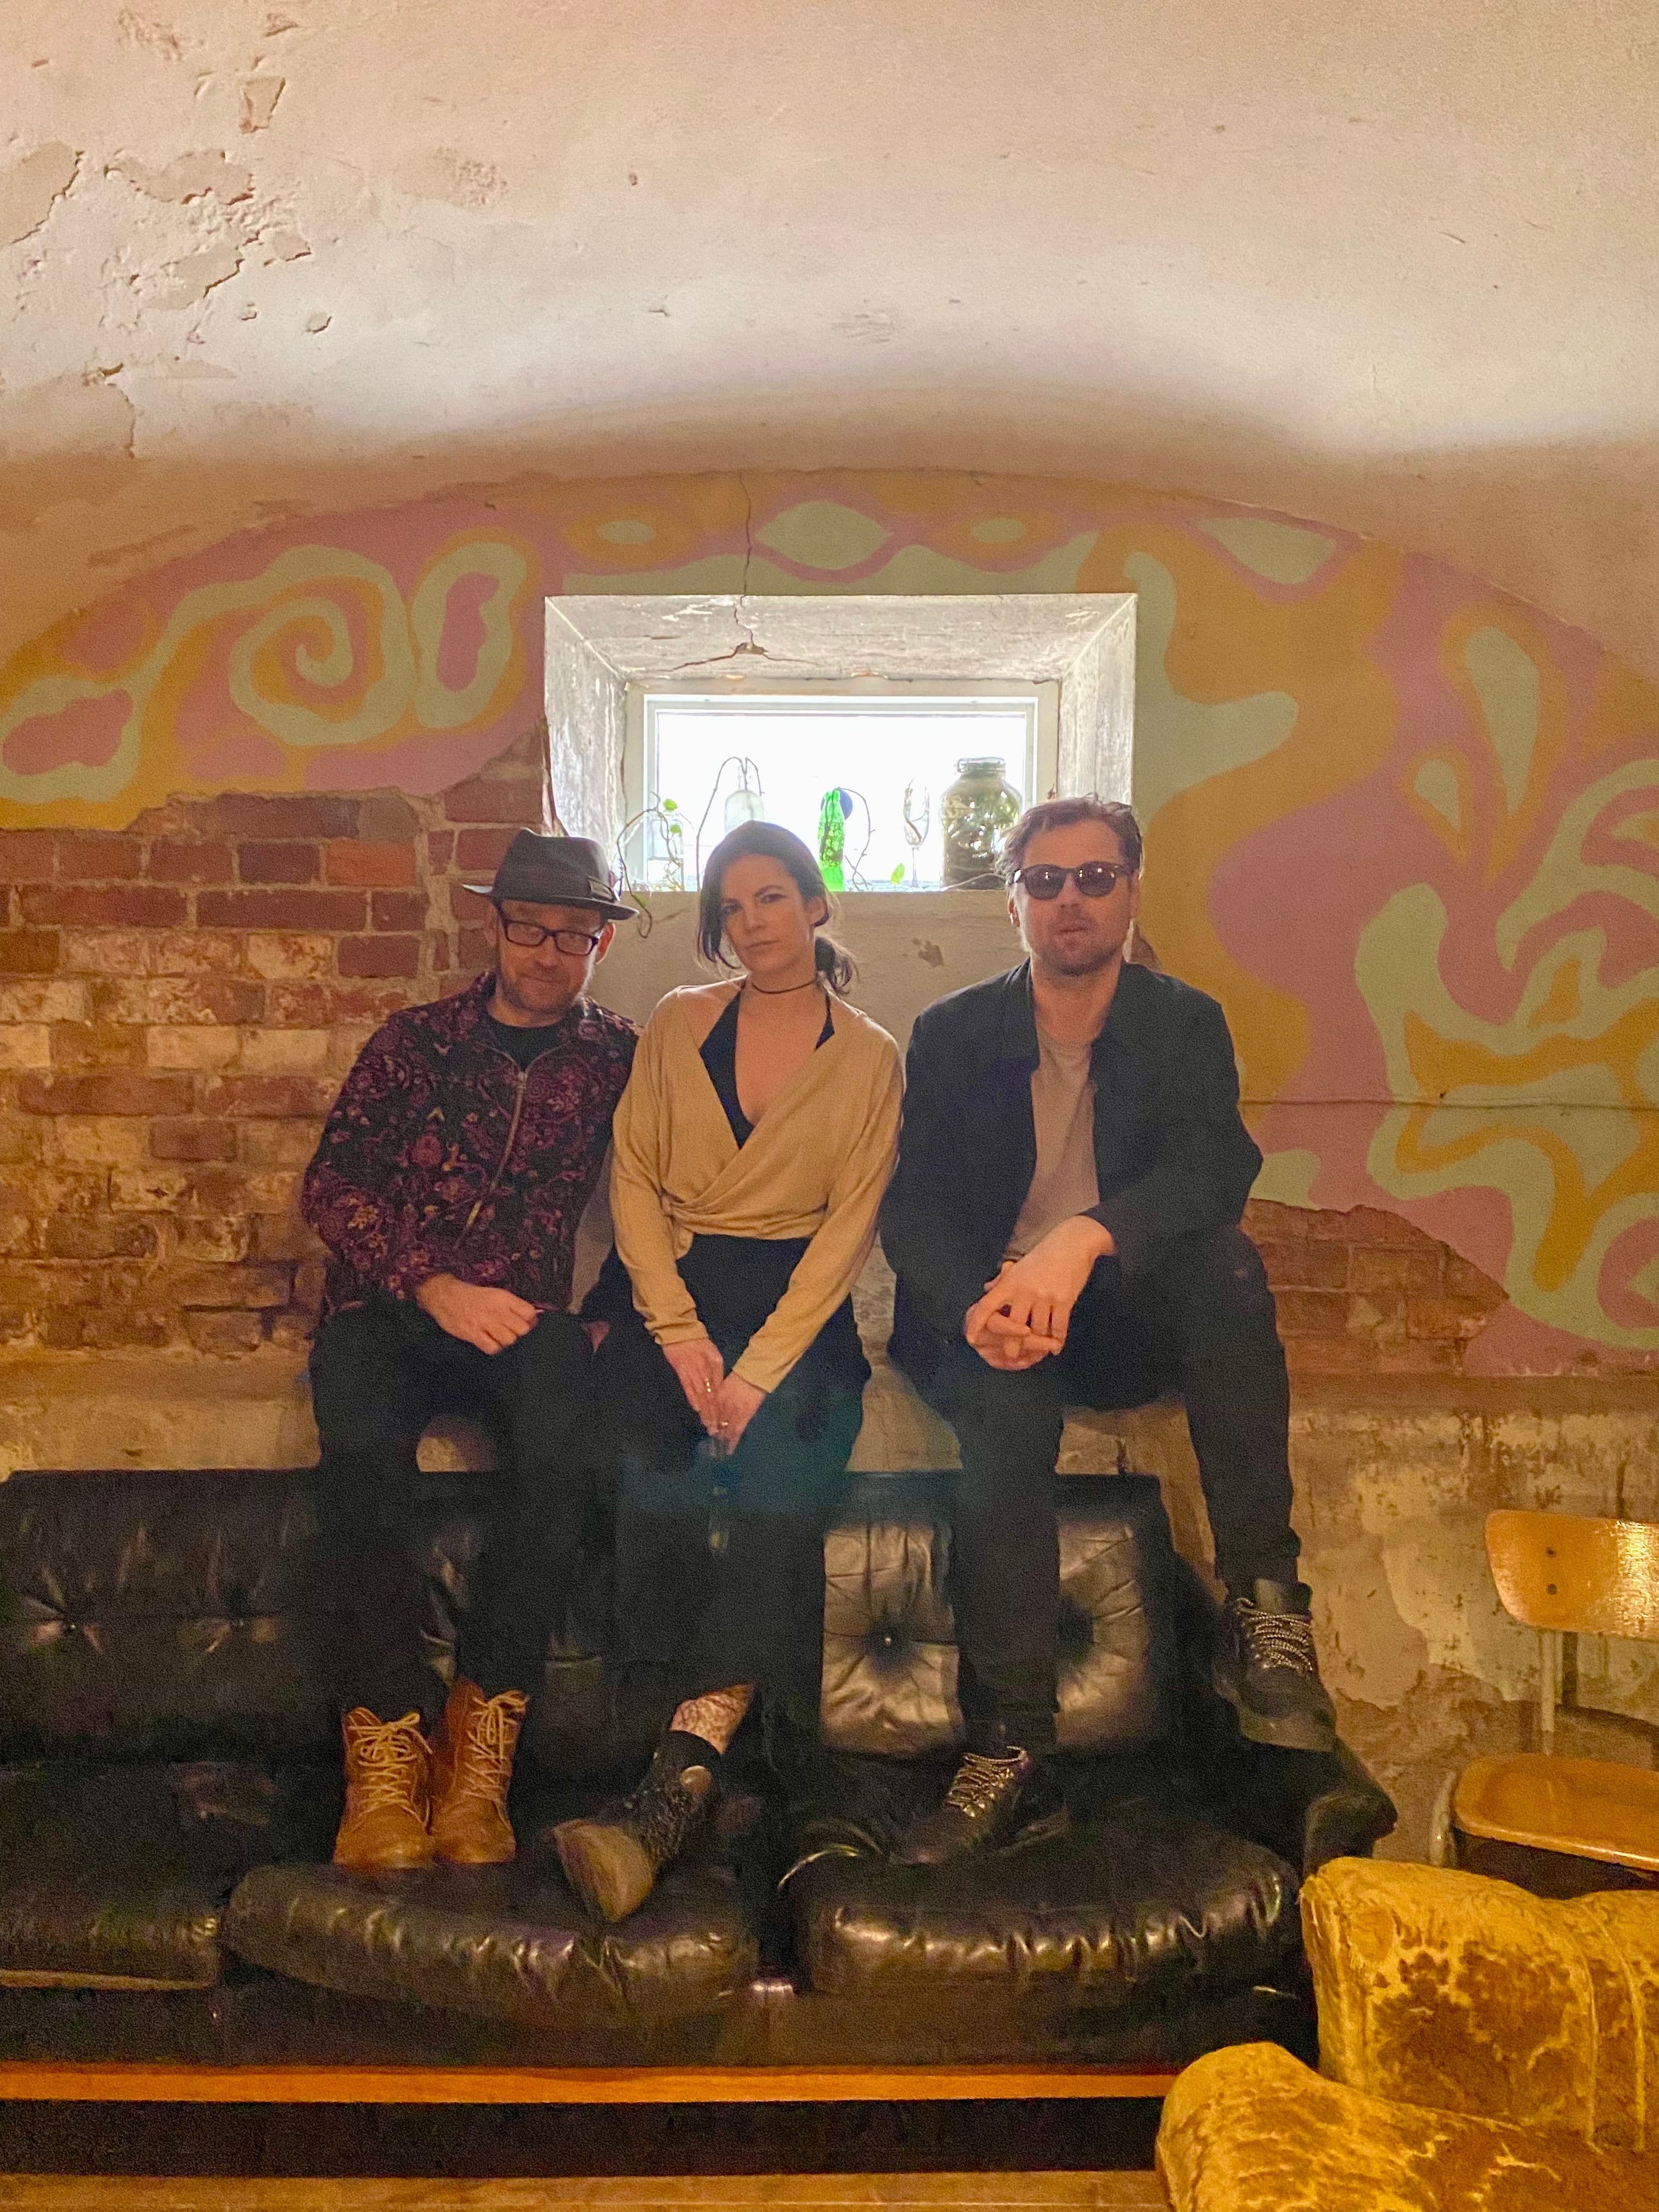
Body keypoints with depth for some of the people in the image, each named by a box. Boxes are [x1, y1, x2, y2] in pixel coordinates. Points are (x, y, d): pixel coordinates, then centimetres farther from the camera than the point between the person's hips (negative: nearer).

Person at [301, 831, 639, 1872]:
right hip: (388, 1309, 1)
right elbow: (331, 1186, 2)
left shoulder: (618, 1058, 10)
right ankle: (388, 1742, -22)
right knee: (364, 1440, -32)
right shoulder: (416, 1041, 10)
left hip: (523, 1317, 0)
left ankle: (484, 1734, -22)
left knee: (562, 1433, -33)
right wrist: (432, 1285, -11)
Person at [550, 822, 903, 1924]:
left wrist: (762, 1367, -14)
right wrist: (678, 1330, -9)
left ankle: (677, 1780, -34)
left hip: (796, 1303, -2)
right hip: (669, 1288, 2)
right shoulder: (678, 1024, 14)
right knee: (650, 1463, -28)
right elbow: (633, 1177, 6)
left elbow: (850, 1223, 0)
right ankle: (701, 1772, -22)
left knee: (781, 1476, -31)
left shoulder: (871, 1057, 8)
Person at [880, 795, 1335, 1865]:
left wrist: (1083, 1239, -36)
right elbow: (912, 1208, -4)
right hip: (985, 1318, 0)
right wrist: (980, 1306, -28)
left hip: (1129, 1314, 1)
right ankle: (1010, 1754, -32)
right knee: (1008, 1404, -34)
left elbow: (1219, 1165, -15)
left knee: (1227, 1259, -30)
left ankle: (1263, 1601, -31)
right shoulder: (952, 1034, 6)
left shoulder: (1186, 1025, 5)